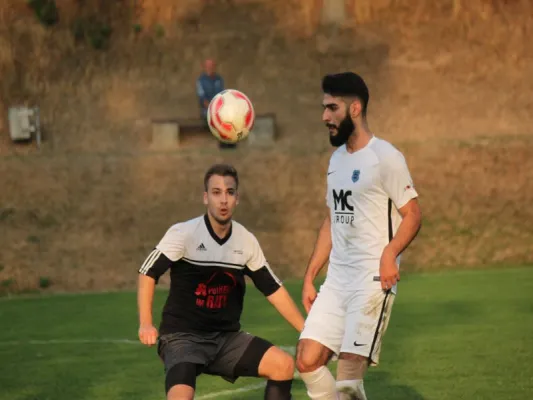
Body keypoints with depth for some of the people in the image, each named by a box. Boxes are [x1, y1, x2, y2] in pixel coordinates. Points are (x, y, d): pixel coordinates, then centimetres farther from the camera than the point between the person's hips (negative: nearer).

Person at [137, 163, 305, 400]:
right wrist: (146, 324, -17)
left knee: (283, 364, -12)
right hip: (182, 336, -5)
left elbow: (273, 289, 10)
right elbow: (148, 272, -7)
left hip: (227, 337, 5)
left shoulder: (247, 241, 2)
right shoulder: (184, 234, -11)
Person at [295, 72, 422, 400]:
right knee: (307, 361, -3)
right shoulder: (337, 159, 17)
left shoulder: (385, 157, -7)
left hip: (373, 279, -8)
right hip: (337, 280, 8)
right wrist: (309, 277, 18)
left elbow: (412, 215, -11)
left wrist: (390, 254, -28)